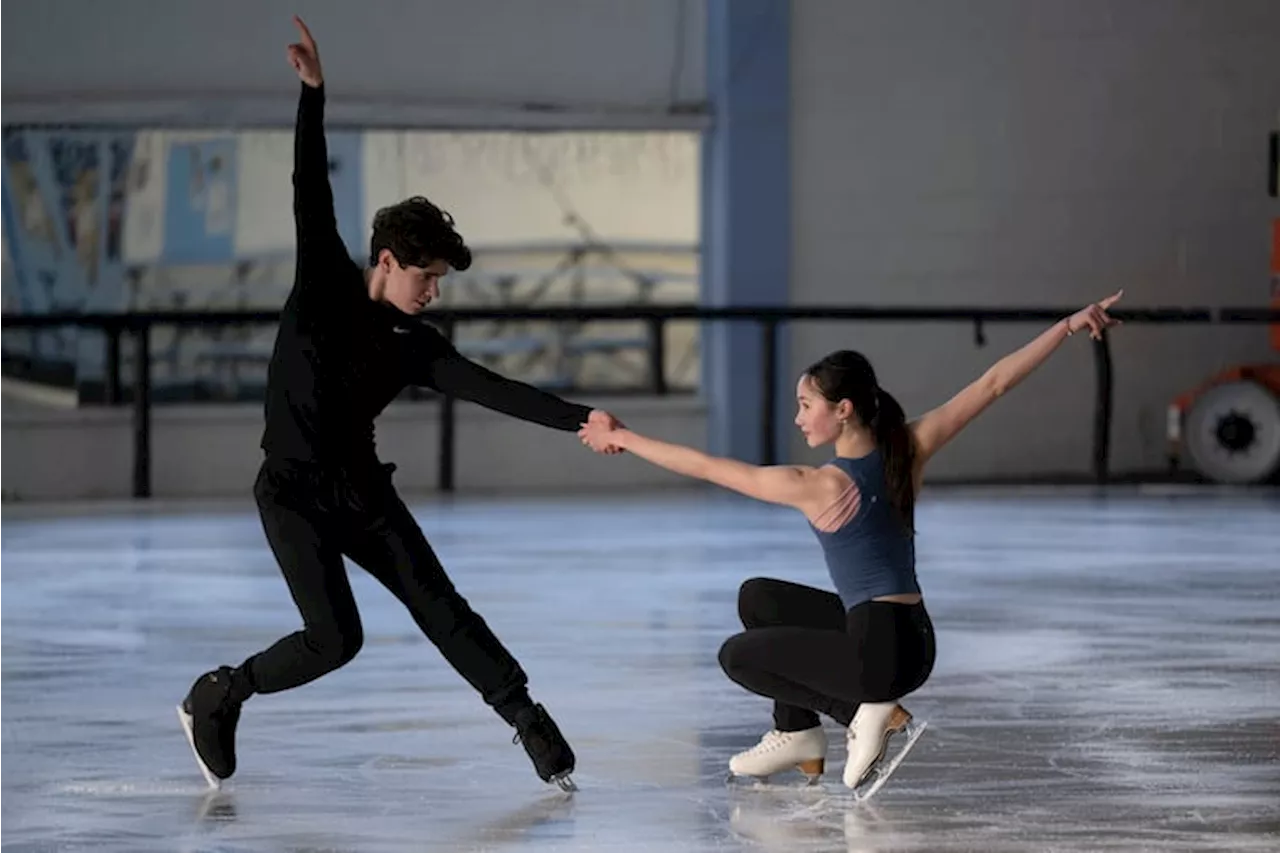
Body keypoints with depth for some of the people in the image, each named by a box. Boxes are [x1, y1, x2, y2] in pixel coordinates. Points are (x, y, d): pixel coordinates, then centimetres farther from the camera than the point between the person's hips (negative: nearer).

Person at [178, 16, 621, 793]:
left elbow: (493, 391, -7)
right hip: (294, 492, -4)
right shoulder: (324, 286, -6)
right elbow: (311, 195, -14)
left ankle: (527, 719, 1)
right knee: (336, 638, -14)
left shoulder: (415, 346, 1)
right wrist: (314, 92, -23)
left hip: (363, 490, 4)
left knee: (439, 607, -3)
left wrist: (580, 418, -19)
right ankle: (216, 698, 6)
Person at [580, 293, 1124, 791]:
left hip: (880, 653, -8)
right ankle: (795, 734, 29)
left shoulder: (816, 487, -18)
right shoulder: (909, 451, -4)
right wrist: (1069, 326, 3)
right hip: (911, 639, 8)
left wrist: (620, 438, -2)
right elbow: (994, 383, -3)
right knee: (757, 598, 21)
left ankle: (862, 711, 2)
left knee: (736, 656, 14)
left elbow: (705, 467, -12)